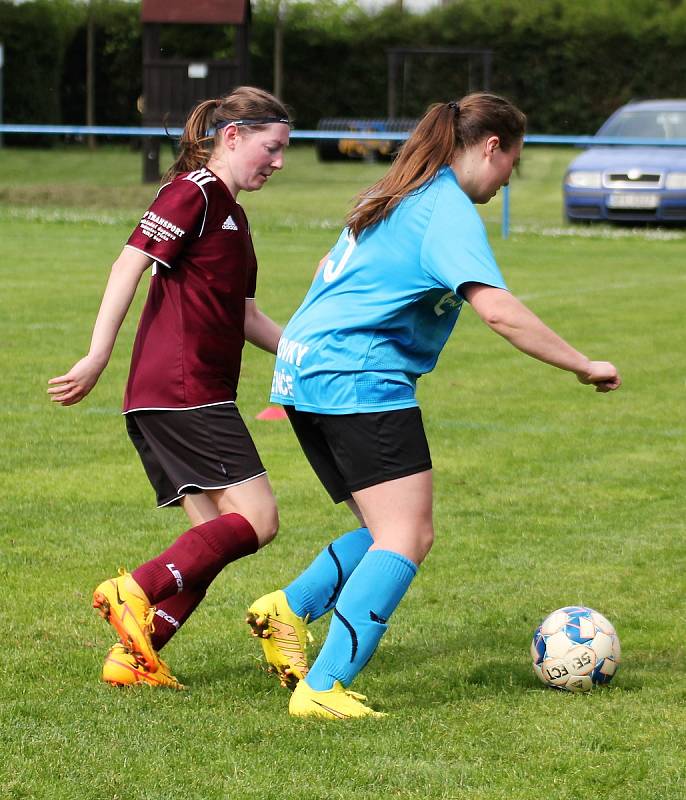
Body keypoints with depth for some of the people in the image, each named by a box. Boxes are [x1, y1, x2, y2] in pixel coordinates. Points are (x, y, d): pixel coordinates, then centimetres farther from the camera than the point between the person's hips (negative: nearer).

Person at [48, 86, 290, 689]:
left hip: (195, 397, 10)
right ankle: (135, 591, -14)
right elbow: (130, 265, -15)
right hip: (183, 389, -10)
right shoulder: (194, 193, -7)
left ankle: (134, 656, 1)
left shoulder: (229, 210, 22)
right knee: (257, 520, -12)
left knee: (216, 538, 5)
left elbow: (242, 316, 30)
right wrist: (98, 357, -20)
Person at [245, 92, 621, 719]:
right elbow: (498, 310, -22)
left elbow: (331, 267, 34)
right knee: (407, 538, -11)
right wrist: (584, 367, -15)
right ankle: (323, 689, -19)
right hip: (360, 380, -10)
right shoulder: (449, 209, -10)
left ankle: (290, 609, 3)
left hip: (304, 377, 10)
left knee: (389, 533, 15)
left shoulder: (396, 197, 20)